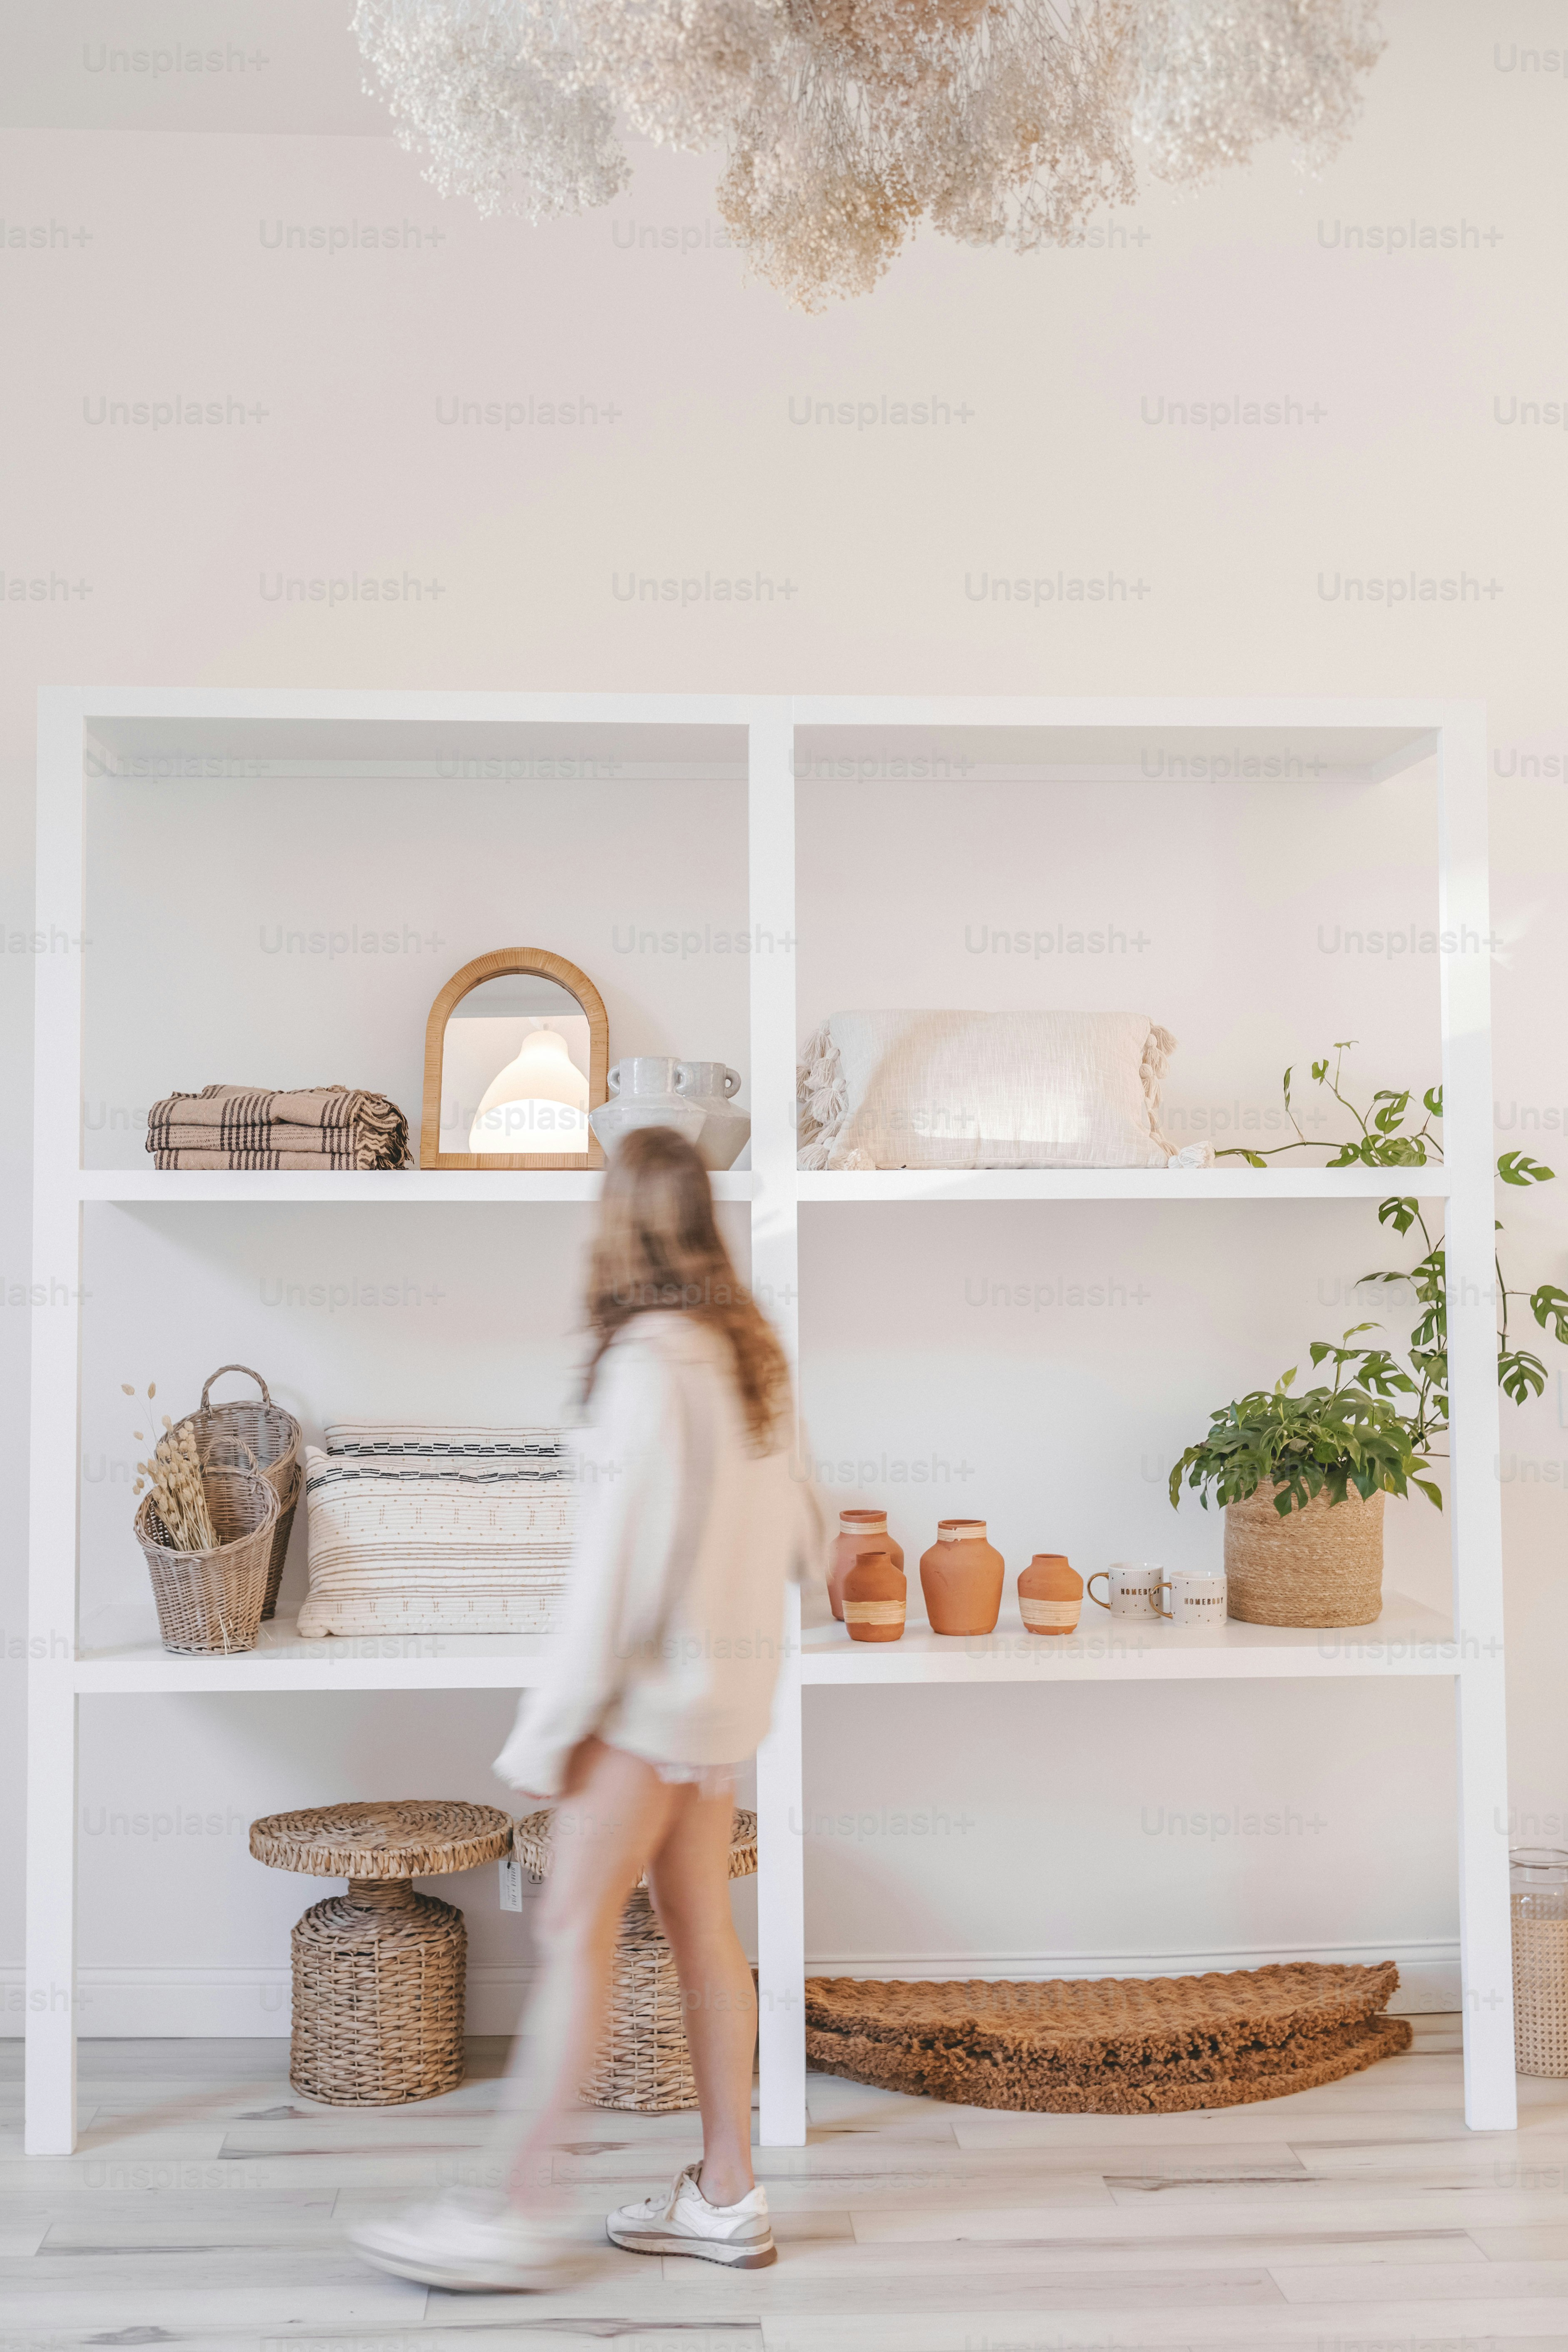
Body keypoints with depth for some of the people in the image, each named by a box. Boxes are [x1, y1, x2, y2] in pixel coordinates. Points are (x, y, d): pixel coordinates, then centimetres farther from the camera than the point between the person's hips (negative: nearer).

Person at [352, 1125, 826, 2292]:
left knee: (577, 1926, -4)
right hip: (733, 1672, 9)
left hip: (660, 1674, -9)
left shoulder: (648, 1361, -18)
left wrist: (553, 1724, -16)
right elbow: (801, 1527, 16)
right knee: (700, 1921, 12)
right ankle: (727, 2196, 19)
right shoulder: (751, 1352, 8)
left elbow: (620, 1553, -20)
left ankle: (516, 2208, 1)